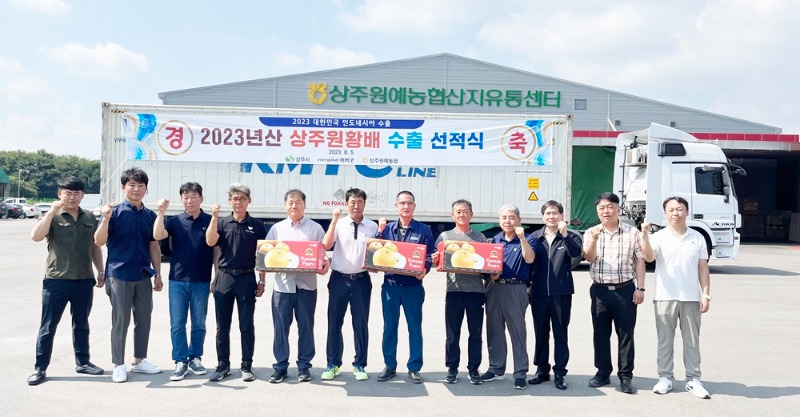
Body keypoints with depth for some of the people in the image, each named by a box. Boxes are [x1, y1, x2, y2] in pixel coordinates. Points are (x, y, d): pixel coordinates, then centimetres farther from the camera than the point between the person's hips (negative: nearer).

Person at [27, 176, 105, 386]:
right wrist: (52, 212, -22)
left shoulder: (90, 218, 10)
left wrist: (100, 271, 12)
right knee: (48, 326, 3)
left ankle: (82, 362, 25)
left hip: (84, 280, 4)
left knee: (81, 324, 14)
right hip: (56, 280, -3)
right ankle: (40, 368, 11)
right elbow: (35, 236, -20)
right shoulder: (52, 217, -2)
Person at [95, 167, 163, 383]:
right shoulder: (114, 212, -6)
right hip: (119, 275, -5)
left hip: (143, 276, 5)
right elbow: (99, 242, -12)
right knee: (120, 322, 3)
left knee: (144, 320, 11)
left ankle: (139, 360, 25)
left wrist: (157, 274, 10)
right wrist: (105, 219, -28)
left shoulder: (150, 215, 7)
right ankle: (118, 365, 14)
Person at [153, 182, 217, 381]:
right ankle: (180, 361, 10)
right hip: (178, 280, 1)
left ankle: (195, 358, 21)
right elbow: (157, 236, -13)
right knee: (177, 324, 2)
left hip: (201, 281, 0)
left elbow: (216, 249, 5)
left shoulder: (210, 221, 2)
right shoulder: (174, 221, 3)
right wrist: (161, 212, -21)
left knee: (199, 324, 8)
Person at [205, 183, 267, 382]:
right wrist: (214, 216, -16)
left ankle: (246, 366, 11)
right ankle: (223, 364, 17)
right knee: (222, 325, 7)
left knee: (246, 325, 3)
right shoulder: (222, 223, 6)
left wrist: (261, 281, 1)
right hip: (224, 278, 2)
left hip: (247, 278, -1)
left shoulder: (257, 225, 4)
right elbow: (210, 242, -11)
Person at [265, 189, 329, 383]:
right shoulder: (277, 228, 10)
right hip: (282, 284, 1)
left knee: (306, 326, 6)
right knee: (280, 326, 3)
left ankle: (304, 366, 17)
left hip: (306, 284, -1)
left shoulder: (315, 228, 5)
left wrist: (324, 264, -15)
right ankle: (280, 366, 13)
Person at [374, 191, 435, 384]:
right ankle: (390, 366, 17)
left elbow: (430, 255, -3)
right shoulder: (387, 228, 9)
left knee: (414, 327, 4)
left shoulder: (424, 230, 3)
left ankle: (414, 368, 13)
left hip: (413, 285, -2)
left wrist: (425, 270, -22)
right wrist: (380, 232, -8)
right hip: (390, 284, 2)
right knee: (389, 327, 7)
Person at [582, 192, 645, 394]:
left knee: (626, 334, 1)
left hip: (625, 289, -2)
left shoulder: (632, 232, 2)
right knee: (601, 333, 8)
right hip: (600, 290, 2)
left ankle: (626, 376, 8)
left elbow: (640, 261, 2)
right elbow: (589, 258, -5)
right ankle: (603, 372, 19)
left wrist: (640, 288, -4)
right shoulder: (591, 233, 7)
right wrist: (594, 239, -21)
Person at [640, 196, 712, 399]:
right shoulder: (659, 237, -1)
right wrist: (644, 235, -31)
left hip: (691, 298, 2)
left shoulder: (697, 238, 6)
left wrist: (706, 295, 1)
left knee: (692, 340, 8)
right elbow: (649, 257, -18)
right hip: (665, 297, -1)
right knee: (665, 340, 6)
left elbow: (703, 268, 7)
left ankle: (693, 379, 16)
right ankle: (665, 378, 14)